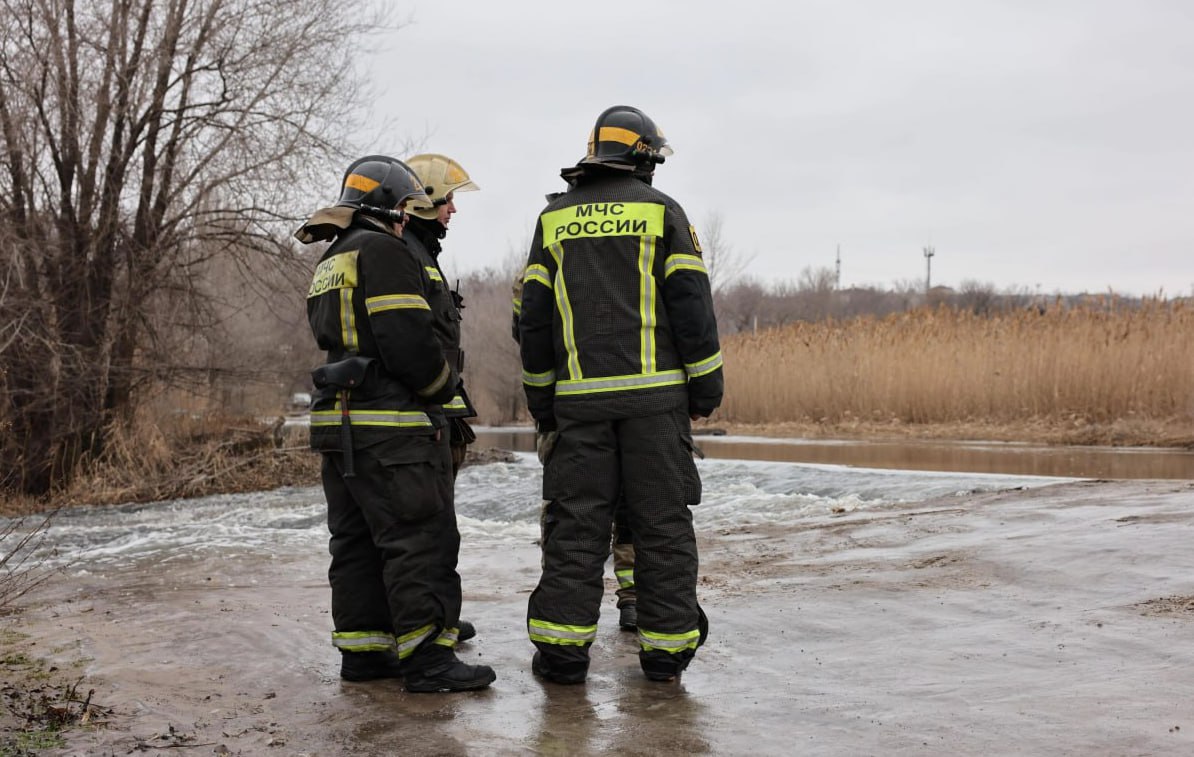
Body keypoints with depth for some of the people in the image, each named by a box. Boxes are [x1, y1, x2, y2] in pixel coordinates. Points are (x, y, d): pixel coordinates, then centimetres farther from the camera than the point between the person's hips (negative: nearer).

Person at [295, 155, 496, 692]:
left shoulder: (328, 266, 21)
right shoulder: (383, 252, -11)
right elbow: (408, 339, -20)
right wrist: (444, 385, -4)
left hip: (339, 423, 10)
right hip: (392, 424, -10)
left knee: (356, 541, 12)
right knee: (422, 539, -7)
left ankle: (362, 650, 17)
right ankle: (426, 657, -7)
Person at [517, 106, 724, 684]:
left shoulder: (555, 218, 11)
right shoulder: (661, 210, 3)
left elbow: (533, 317, 9)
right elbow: (691, 306, -3)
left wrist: (539, 398, 14)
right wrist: (705, 388, 3)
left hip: (579, 397, 2)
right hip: (654, 393, -2)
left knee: (576, 521, 5)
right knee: (662, 520, 3)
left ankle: (561, 646, 3)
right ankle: (667, 647, 7)